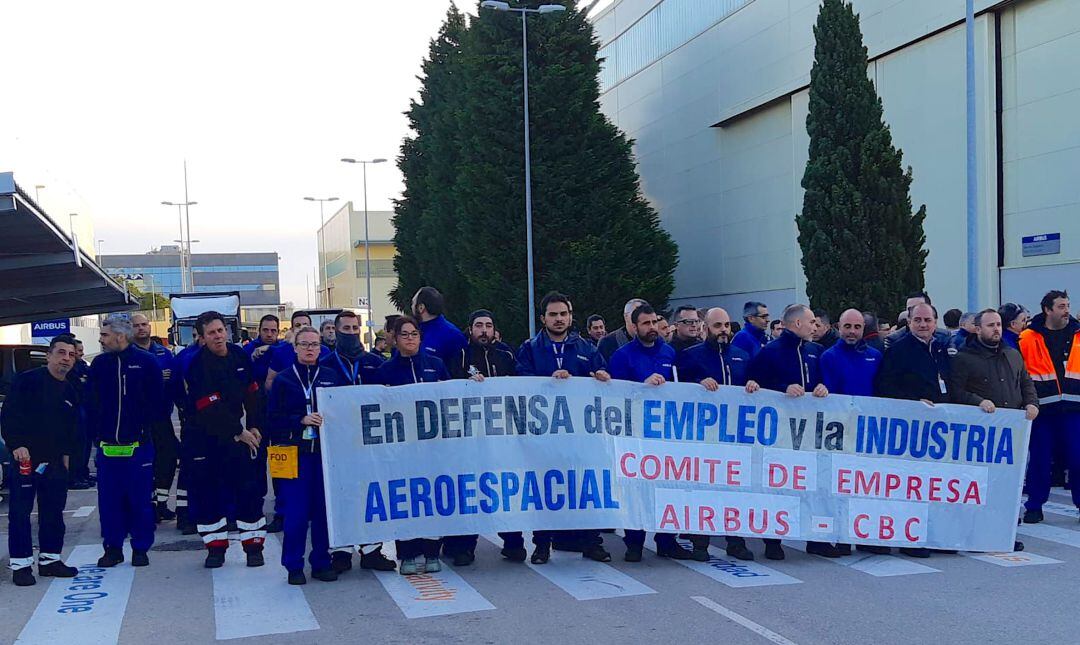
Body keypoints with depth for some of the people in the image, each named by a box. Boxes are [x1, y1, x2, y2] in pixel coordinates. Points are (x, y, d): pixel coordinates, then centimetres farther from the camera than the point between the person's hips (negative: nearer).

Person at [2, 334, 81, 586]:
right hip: (26, 458, -6)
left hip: (56, 461, 6)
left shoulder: (70, 391, 11)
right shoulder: (27, 381, -7)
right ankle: (21, 563, 6)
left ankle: (49, 558, 21)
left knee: (54, 511, 10)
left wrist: (67, 453, 10)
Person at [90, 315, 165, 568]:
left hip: (138, 445, -3)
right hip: (107, 447, 3)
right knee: (109, 500, 6)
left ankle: (140, 548, 16)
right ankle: (113, 548, 18)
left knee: (140, 499, 4)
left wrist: (146, 427, -5)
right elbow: (91, 403, 10)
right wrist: (96, 431, 0)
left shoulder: (146, 362, -3)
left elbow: (159, 401, -1)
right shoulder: (99, 364, 7)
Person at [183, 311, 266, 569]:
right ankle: (215, 547, 16)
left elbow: (252, 393, 8)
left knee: (249, 488, 0)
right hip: (206, 435, -3)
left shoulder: (239, 355, 0)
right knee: (207, 492, 2)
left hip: (240, 429, 3)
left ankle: (254, 545, 9)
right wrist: (238, 433, -19)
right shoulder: (197, 365, -16)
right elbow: (211, 408, -20)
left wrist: (254, 426, 0)